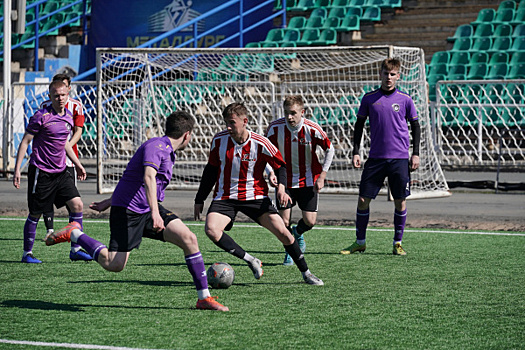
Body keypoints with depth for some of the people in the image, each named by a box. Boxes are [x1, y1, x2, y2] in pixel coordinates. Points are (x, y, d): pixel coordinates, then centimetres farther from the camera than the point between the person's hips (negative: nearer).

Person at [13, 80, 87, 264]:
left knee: (77, 205, -4)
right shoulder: (41, 116, -13)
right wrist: (17, 170, -14)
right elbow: (25, 142, -10)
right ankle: (27, 253, 14)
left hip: (61, 172, 6)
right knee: (35, 214, 2)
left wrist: (77, 164, 25)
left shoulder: (68, 116, 8)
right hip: (40, 171, -6)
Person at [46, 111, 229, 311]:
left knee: (189, 239, -9)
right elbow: (148, 177, -31)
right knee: (114, 264, -12)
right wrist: (155, 213, -43)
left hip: (148, 210, 9)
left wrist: (110, 202, 37)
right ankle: (74, 234, 10)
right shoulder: (156, 146, -14)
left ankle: (204, 297, -6)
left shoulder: (167, 152, 18)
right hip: (128, 211, -9)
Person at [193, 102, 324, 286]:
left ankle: (305, 273, 11)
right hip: (225, 197, 1)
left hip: (255, 197, -1)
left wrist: (281, 187, -18)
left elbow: (280, 165, 2)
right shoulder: (219, 140, -6)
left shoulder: (261, 143, -13)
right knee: (211, 229, -26)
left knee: (282, 232, -9)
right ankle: (250, 260, -14)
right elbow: (211, 169, 8)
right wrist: (199, 200, 11)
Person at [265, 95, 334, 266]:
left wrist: (322, 177, -7)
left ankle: (298, 233, 33)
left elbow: (329, 150, -3)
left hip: (308, 180, 0)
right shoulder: (275, 128, -16)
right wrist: (271, 172, -16)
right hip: (284, 179, 0)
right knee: (284, 222, -6)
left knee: (310, 221, -4)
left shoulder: (312, 129, -19)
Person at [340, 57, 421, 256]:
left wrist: (415, 153, 0)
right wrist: (356, 152, 4)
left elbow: (415, 126, 7)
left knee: (400, 201, -1)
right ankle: (360, 242, 14)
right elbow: (359, 125, 11)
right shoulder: (369, 98, 4)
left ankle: (398, 243, 12)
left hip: (399, 158, -1)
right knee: (363, 200, 0)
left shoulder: (404, 100, 1)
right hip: (375, 158, 1)